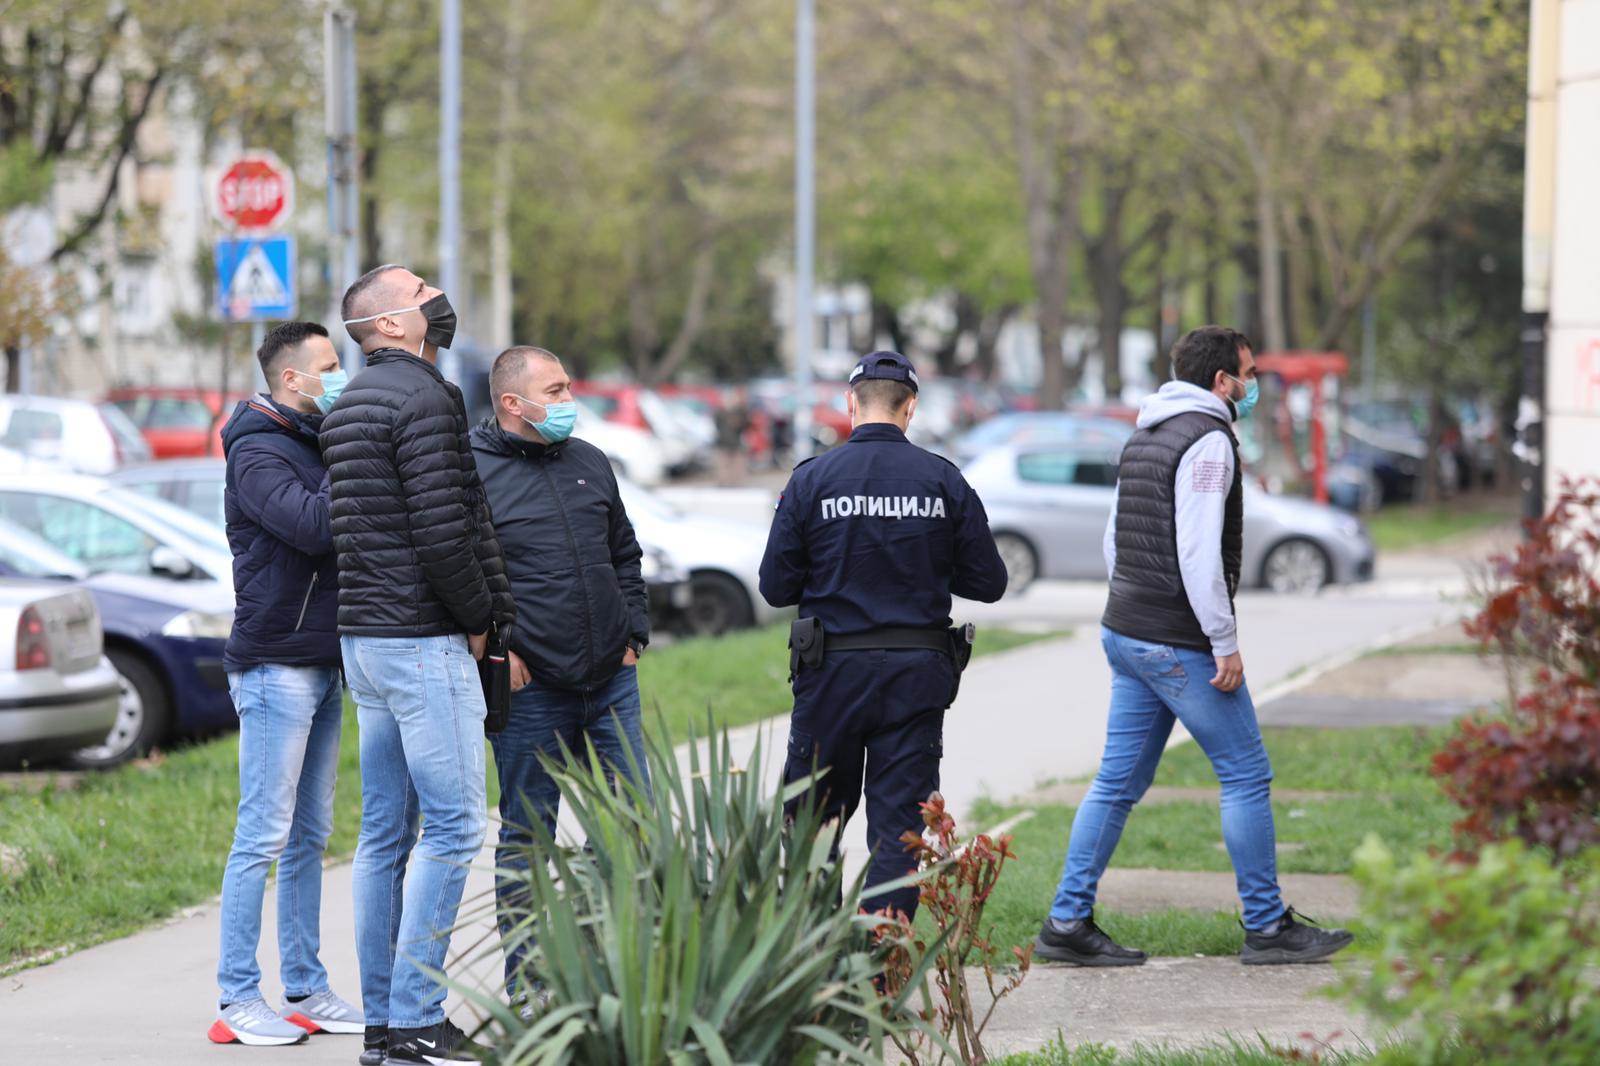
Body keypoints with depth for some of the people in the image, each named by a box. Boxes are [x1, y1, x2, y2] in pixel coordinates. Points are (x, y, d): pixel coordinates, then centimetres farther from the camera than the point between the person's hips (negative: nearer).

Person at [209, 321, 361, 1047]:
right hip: (275, 666, -9)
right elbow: (315, 526, -24)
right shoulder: (259, 452, -11)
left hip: (320, 663, 9)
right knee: (263, 837, -8)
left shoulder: (312, 445, 17)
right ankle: (238, 1001, -5)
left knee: (310, 836, 10)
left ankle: (306, 990, 14)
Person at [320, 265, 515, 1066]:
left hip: (364, 639, 10)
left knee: (385, 832, 10)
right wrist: (481, 615, -5)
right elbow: (443, 534, -21)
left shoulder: (349, 405, 16)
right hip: (425, 641, -10)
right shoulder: (422, 397, -14)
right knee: (452, 824, -7)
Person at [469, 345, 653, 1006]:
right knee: (526, 838, 3)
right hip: (530, 690, -6)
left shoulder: (589, 464, 13)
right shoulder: (471, 472, -7)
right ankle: (526, 985, 10)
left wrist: (633, 634, 14)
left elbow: (625, 556, 24)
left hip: (610, 681, 6)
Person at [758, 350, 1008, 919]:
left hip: (833, 671, -1)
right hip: (917, 674, 1)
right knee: (898, 829, 3)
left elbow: (775, 587, -3)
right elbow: (988, 582, 2)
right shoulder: (944, 481, -2)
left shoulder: (812, 480, -5)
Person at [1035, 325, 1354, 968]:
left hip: (1126, 632, 9)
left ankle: (1068, 923, 7)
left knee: (1118, 783, 9)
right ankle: (1267, 927, 3)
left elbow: (1115, 541, 20)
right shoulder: (1208, 441, -13)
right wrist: (1225, 643, -18)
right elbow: (1199, 554, -21)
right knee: (1246, 777, -1)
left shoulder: (1144, 438, 16)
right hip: (1180, 644, -9)